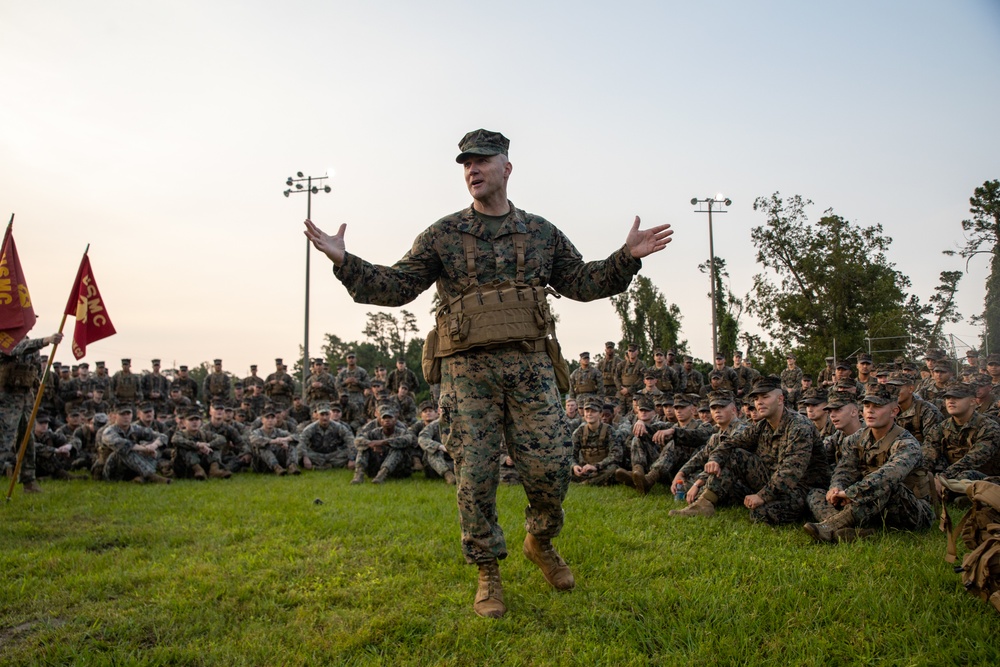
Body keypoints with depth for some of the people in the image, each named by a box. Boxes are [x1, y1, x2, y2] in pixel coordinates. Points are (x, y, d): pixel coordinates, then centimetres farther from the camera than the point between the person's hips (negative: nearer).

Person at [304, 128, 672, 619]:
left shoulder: (542, 233, 12)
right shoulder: (443, 235, 6)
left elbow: (583, 283, 16)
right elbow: (395, 286, 3)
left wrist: (627, 257, 4)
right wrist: (343, 261, -9)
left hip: (531, 366, 1)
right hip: (468, 369, -1)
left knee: (550, 467, 0)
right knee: (476, 475, 1)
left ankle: (541, 542, 31)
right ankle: (488, 574, 20)